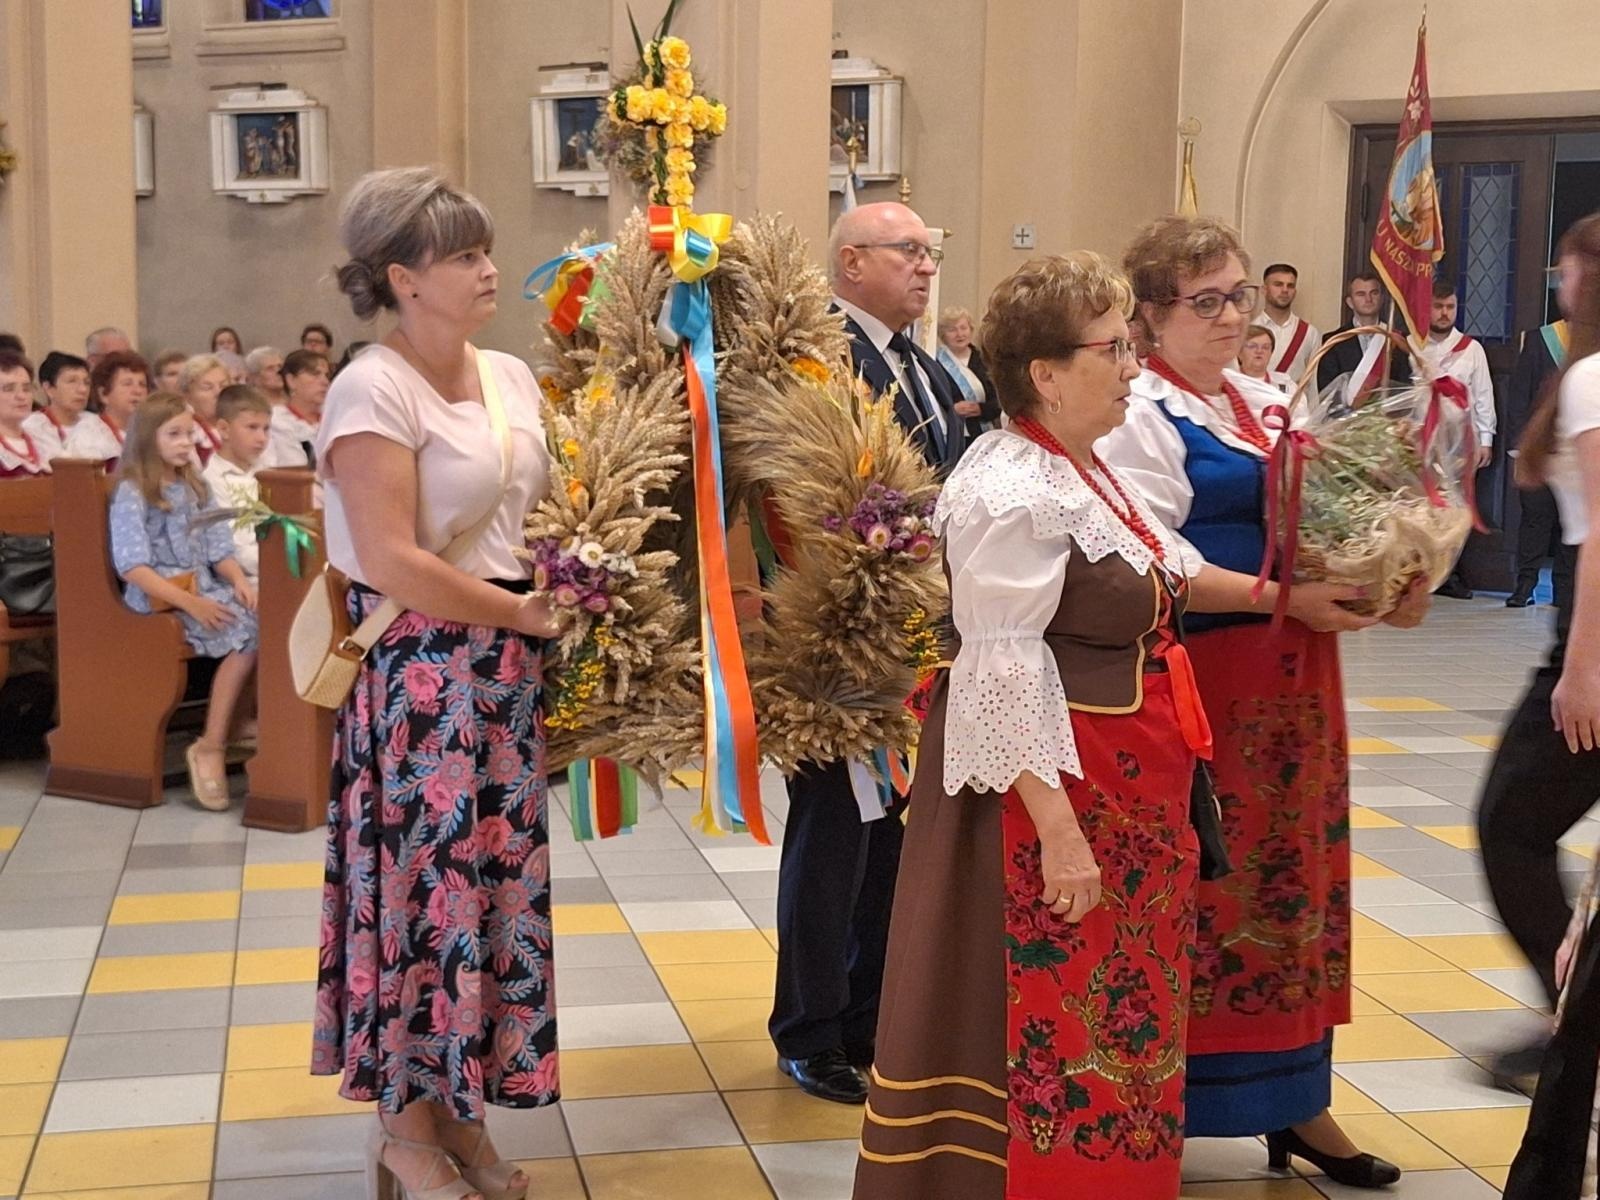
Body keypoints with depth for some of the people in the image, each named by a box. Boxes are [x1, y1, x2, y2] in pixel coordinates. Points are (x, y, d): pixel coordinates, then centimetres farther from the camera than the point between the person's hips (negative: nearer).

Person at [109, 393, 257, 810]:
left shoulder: (196, 488, 17)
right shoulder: (132, 492, -5)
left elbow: (219, 548, 13)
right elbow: (132, 566, -14)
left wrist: (239, 581, -8)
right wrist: (189, 603, -21)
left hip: (206, 588, 7)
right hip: (158, 597, -7)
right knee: (247, 632, -28)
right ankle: (211, 747, -22)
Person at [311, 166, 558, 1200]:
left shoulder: (512, 378, 10)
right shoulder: (375, 389, -13)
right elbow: (393, 562, -20)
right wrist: (531, 613, -13)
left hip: (509, 670, 7)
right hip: (421, 672, -7)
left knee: (500, 882, 10)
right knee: (426, 884, 2)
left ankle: (463, 1108, 24)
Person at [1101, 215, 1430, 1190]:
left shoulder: (1270, 402, 14)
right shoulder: (1143, 414, -9)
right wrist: (1281, 597, -22)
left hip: (1291, 678, 7)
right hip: (1201, 678, -7)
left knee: (1295, 877, 12)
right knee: (1198, 886, 0)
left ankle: (1293, 1099, 23)